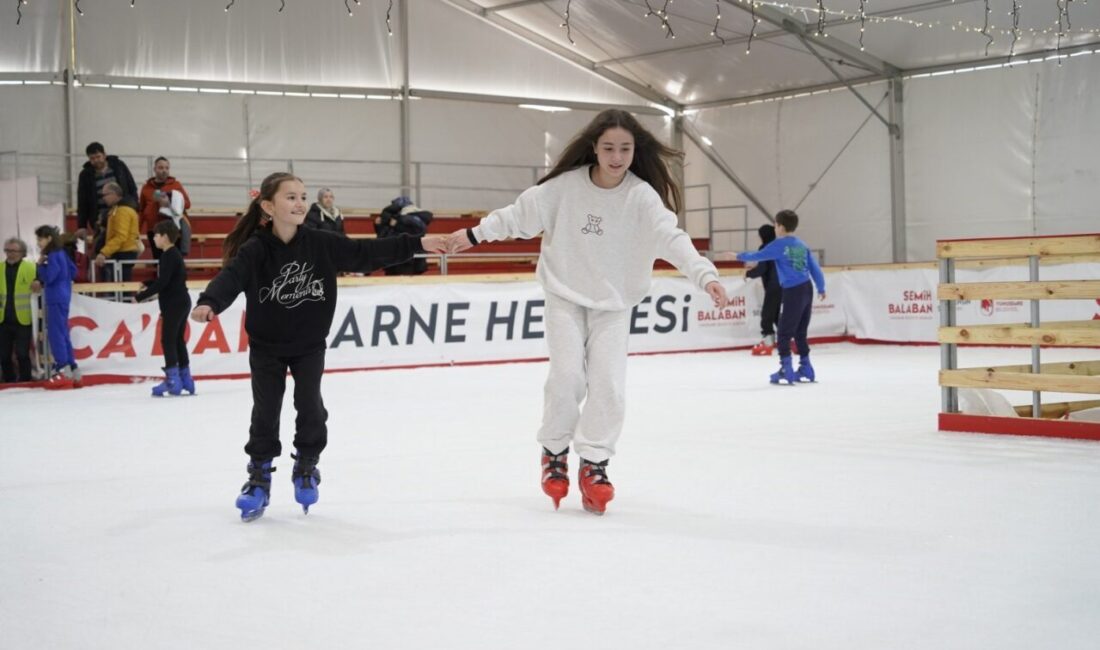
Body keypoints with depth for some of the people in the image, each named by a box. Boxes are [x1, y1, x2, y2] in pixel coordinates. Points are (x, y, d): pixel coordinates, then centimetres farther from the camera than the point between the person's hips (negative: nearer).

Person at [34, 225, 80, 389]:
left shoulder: (53, 256, -14)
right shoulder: (61, 254, 13)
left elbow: (48, 277, -19)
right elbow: (73, 271, 19)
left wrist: (40, 264, -9)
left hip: (56, 299, -10)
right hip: (61, 298, 10)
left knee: (55, 334, -7)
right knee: (62, 334, 12)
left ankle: (64, 370, -8)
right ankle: (73, 370, 14)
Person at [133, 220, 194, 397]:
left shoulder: (169, 256, -16)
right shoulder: (174, 254, 14)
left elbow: (162, 282, -22)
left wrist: (141, 296, -17)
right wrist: (148, 286, 14)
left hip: (174, 304, -10)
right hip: (181, 302, 10)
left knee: (168, 340, -7)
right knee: (178, 340, 14)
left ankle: (173, 380, -9)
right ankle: (185, 379, 17)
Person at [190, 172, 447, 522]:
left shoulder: (322, 244, -11)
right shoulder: (255, 250, -18)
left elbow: (367, 253, -9)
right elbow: (230, 277, -31)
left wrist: (417, 244, -13)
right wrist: (208, 303, -52)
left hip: (310, 345, 2)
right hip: (266, 346, -1)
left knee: (310, 406, 0)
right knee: (265, 411, 1)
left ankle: (306, 468, 23)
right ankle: (259, 478, 17)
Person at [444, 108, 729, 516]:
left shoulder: (642, 195, -14)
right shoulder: (566, 185, -13)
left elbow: (671, 237, -26)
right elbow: (522, 213, -1)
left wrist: (705, 274, -40)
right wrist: (475, 234, 2)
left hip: (614, 303, 1)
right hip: (566, 296, 0)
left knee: (608, 384, -8)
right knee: (568, 376, -12)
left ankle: (594, 464, 9)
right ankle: (555, 451, 12)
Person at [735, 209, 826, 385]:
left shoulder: (779, 245, -5)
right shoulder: (802, 245, 12)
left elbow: (757, 256, -2)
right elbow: (815, 268, 14)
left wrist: (739, 256, 13)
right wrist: (821, 288, 25)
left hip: (793, 292, -7)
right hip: (807, 290, 7)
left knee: (784, 333, -1)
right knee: (800, 333, 17)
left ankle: (786, 370, -4)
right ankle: (806, 368, 20)